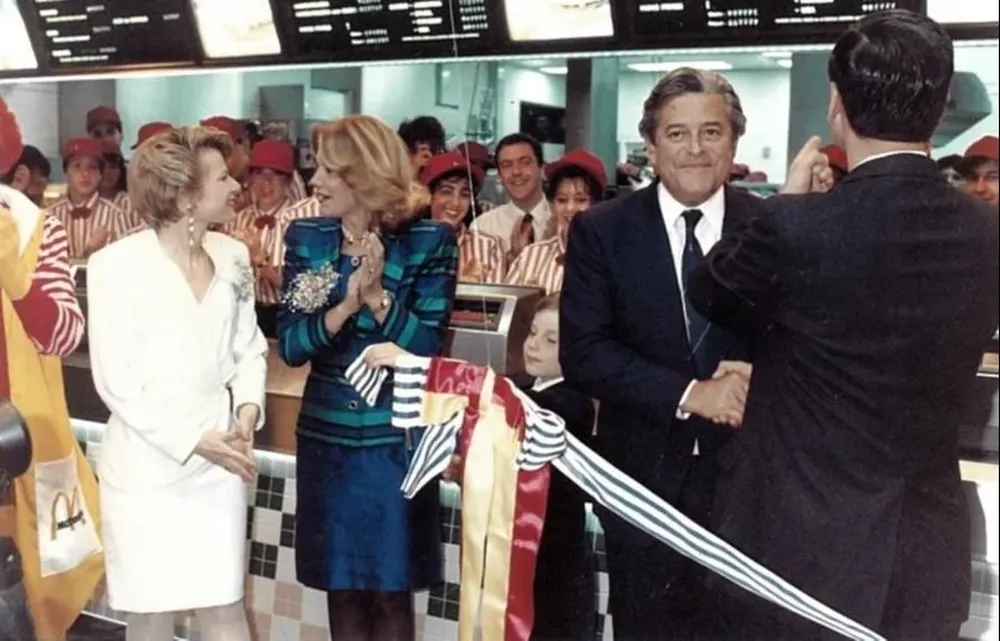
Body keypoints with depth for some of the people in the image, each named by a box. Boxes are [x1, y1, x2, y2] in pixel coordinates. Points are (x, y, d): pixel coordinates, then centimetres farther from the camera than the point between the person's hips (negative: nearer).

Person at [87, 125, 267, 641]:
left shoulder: (233, 256, 2)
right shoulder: (116, 265, -13)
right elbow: (116, 382, -13)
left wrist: (247, 409, -9)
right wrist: (193, 441, -17)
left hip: (218, 464, 4)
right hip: (146, 467, -4)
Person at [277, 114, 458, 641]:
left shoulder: (430, 241, -8)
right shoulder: (306, 238, 0)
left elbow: (430, 348, -12)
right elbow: (289, 345, -7)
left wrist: (378, 296, -24)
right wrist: (345, 307, -22)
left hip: (397, 439, -3)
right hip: (326, 437, 3)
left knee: (391, 590, 7)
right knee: (341, 587, 13)